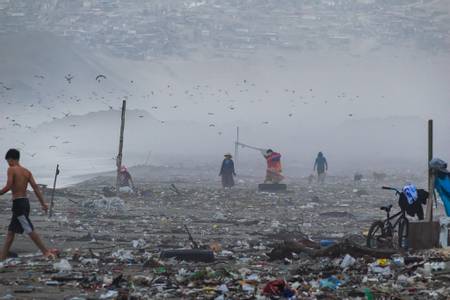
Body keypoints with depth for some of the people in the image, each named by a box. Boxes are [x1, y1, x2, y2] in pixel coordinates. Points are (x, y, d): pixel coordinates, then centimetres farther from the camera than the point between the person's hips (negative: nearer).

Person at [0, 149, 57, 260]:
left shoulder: (11, 169, -8)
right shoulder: (27, 172, 11)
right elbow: (35, 187, 6)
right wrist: (43, 203, 6)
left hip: (17, 203, -8)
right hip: (25, 202, 8)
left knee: (30, 230, -7)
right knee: (11, 231, 13)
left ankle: (46, 252, -10)